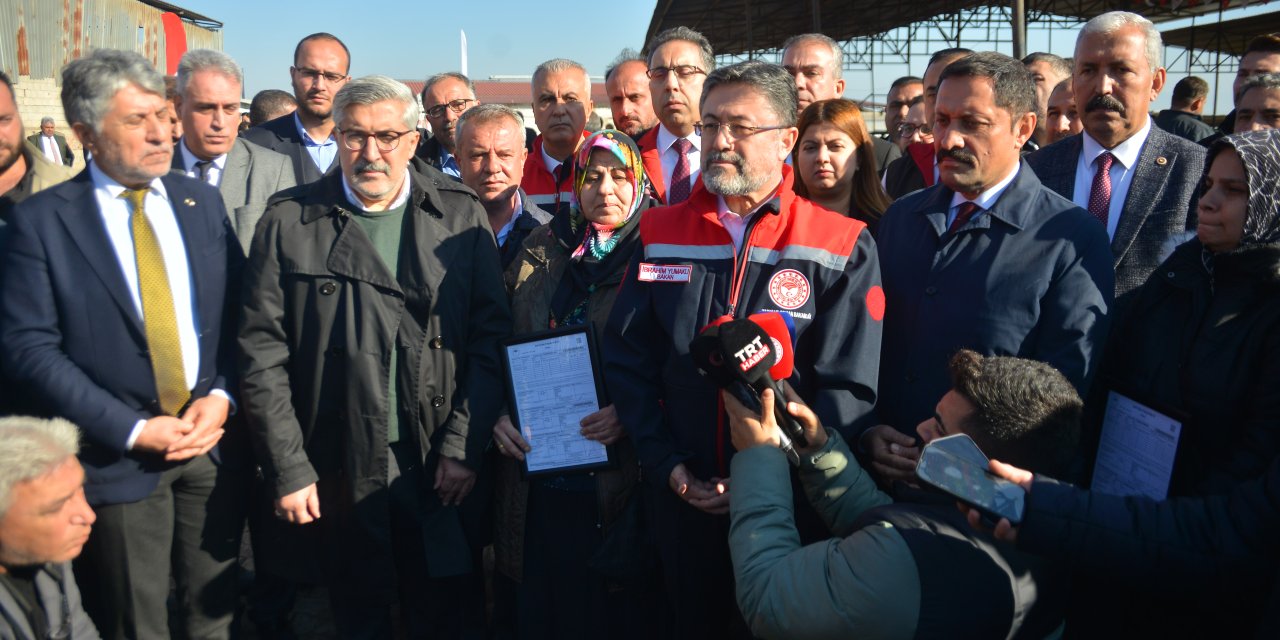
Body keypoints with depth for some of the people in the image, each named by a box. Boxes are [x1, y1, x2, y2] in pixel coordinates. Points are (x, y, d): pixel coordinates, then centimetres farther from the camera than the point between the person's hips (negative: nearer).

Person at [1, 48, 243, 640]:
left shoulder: (201, 202, 6)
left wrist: (221, 398, -9)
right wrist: (134, 430, -15)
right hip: (117, 459, -3)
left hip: (214, 443, 3)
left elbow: (242, 313, 6)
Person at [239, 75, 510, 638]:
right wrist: (288, 469, -7)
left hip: (439, 470, 1)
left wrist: (462, 446, -7)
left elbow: (489, 337, -1)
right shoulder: (288, 221, -1)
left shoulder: (461, 216, 2)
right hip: (335, 473, 0)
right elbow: (263, 355, -2)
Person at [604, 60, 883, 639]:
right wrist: (667, 464, -7)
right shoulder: (660, 234, 2)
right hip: (681, 500, 3)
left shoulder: (842, 247, -7)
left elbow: (849, 389, -11)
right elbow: (626, 359, 1)